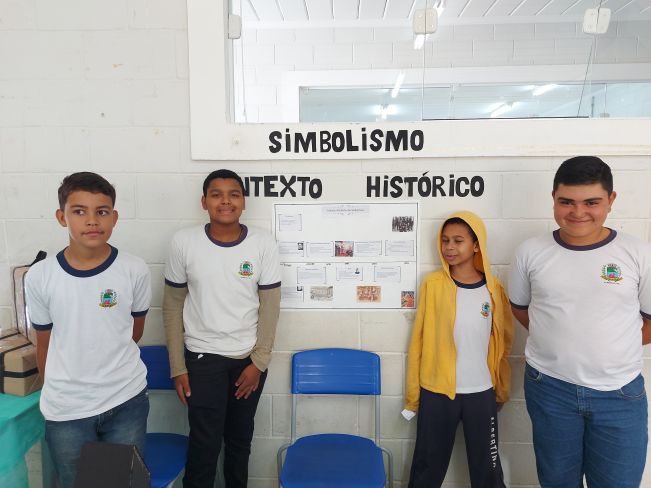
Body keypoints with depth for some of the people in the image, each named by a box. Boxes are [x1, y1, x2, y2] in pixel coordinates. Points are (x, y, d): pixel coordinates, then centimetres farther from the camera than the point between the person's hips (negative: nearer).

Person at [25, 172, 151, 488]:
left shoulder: (135, 271, -10)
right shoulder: (39, 277, -7)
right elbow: (44, 345, 5)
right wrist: (56, 390, 13)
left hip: (126, 402, 0)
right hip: (64, 410, 1)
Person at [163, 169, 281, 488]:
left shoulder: (263, 244, -9)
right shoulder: (184, 242, -9)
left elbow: (270, 305, -4)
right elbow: (172, 305, -2)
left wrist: (259, 362, -6)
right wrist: (178, 367, -3)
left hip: (249, 358, 1)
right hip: (202, 357, -1)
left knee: (240, 439, 17)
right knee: (205, 443, 1)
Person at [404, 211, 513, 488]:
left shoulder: (493, 289, -2)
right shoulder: (432, 284, -6)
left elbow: (503, 343, 7)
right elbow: (419, 340, -3)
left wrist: (502, 390, 10)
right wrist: (413, 394, 0)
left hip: (482, 393, 1)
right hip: (436, 392, -1)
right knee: (429, 466, 11)